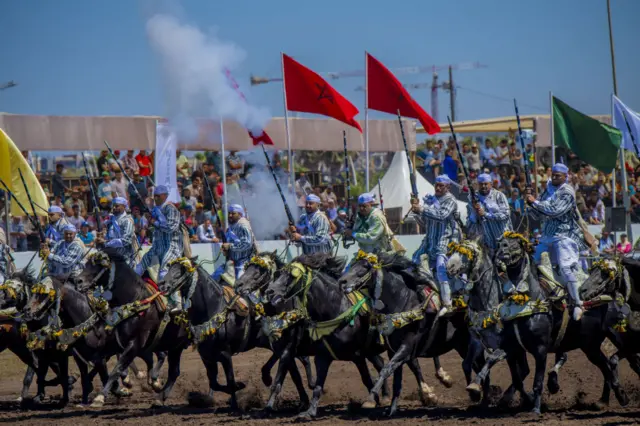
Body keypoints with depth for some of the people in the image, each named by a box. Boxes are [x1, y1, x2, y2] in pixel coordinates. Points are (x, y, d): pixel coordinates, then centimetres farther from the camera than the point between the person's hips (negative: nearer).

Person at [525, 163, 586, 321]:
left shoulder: (567, 192, -8)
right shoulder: (548, 191, 13)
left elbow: (556, 211, -21)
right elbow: (539, 216, 14)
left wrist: (535, 202, -16)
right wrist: (532, 205, -6)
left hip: (564, 234, -7)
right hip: (547, 235, 7)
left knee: (566, 267, -18)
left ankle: (577, 303, -13)